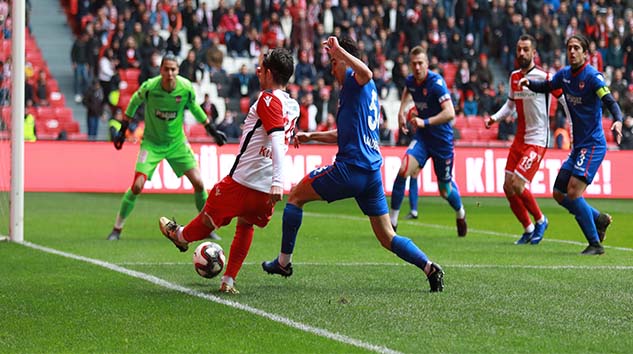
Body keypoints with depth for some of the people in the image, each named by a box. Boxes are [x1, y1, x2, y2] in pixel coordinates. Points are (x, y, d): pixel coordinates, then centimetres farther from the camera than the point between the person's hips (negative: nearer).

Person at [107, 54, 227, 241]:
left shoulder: (186, 88, -14)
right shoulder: (149, 87, -20)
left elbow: (194, 107, 8)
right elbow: (134, 102, 1)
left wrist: (211, 129, 13)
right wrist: (123, 130, 5)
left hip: (177, 142, 2)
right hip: (152, 142, -2)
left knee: (198, 182, -5)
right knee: (137, 185, -14)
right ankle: (117, 228, 2)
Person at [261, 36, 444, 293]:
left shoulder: (354, 81, -4)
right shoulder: (368, 93, 26)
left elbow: (366, 73, -32)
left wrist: (338, 50, -27)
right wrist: (312, 136, 33)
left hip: (350, 168, -9)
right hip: (372, 173, 9)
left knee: (296, 196, 10)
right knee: (387, 237, 8)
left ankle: (284, 261, 13)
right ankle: (429, 267, -8)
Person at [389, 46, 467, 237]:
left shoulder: (436, 83, -21)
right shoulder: (411, 80, -1)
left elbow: (450, 113, -29)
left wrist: (425, 122, -35)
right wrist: (401, 112, 14)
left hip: (442, 140, -4)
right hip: (422, 137, 4)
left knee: (445, 190, 7)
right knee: (403, 170, -21)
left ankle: (460, 214, 41)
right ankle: (392, 220, -14)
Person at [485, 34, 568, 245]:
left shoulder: (545, 78, -11)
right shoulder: (514, 77, 9)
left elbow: (567, 101, -7)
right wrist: (495, 118, 5)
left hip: (537, 141, -7)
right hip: (519, 139, 7)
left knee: (518, 185, -16)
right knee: (508, 187, 2)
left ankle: (540, 220, 8)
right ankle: (528, 229, 19)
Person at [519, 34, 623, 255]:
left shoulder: (592, 76, -15)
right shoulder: (565, 74, 7)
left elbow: (610, 102, -24)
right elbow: (546, 87, 24)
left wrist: (618, 121, -44)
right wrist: (529, 83, 3)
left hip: (593, 145, -8)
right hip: (578, 146, 8)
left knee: (573, 192, -19)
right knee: (559, 194, 9)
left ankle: (595, 244, -10)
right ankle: (599, 219, 26)